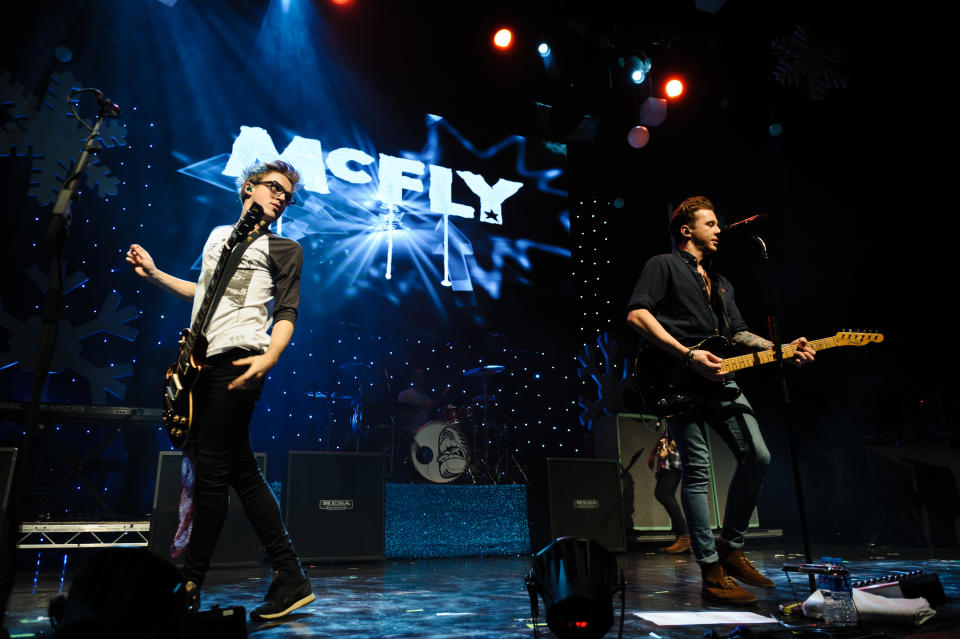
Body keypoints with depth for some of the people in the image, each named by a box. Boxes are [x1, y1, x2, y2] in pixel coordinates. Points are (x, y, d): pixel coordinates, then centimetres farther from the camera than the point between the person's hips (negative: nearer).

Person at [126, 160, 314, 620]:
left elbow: (287, 312, -4)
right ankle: (290, 578, 11)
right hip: (204, 364, 7)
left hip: (238, 363, -7)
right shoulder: (218, 235, 24)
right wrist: (154, 275, 28)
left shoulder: (284, 249, 5)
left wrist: (271, 355, -20)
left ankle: (189, 589, 7)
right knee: (242, 472, 5)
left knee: (212, 471, -6)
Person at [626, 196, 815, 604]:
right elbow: (636, 314, -11)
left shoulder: (720, 283, 29)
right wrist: (687, 355, -17)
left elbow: (737, 333, 25)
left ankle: (730, 548, 18)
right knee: (697, 471, -8)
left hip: (718, 378, 8)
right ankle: (712, 575, -1)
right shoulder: (663, 266, 3)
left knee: (757, 456, 1)